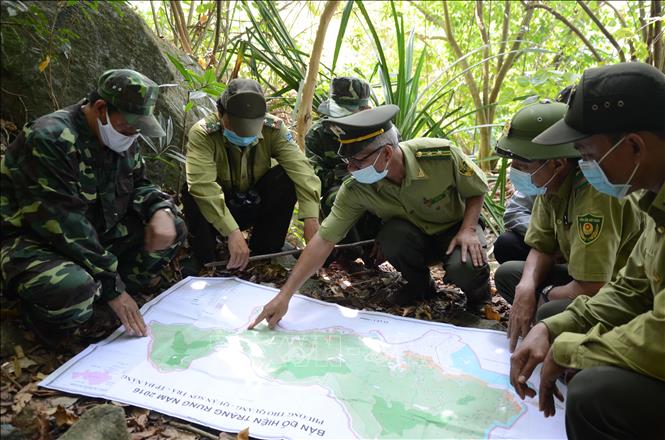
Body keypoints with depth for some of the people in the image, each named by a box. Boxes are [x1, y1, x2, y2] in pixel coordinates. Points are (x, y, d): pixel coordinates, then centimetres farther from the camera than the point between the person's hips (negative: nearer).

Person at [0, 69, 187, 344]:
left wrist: (160, 210, -16)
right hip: (34, 241, -7)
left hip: (98, 234, 8)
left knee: (173, 229, -5)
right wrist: (113, 286, -27)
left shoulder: (121, 137, -1)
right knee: (74, 291, -39)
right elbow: (64, 225, -30)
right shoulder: (49, 140, -27)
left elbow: (138, 184, 10)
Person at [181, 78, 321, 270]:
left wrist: (311, 219, -44)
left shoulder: (273, 128, -19)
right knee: (193, 192, -33)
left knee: (286, 177, -24)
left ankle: (265, 252, -9)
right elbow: (202, 184, -40)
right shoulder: (202, 133, -27)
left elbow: (300, 168, -30)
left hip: (256, 206, 3)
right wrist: (232, 232, -49)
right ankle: (204, 260, -10)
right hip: (217, 210, -2)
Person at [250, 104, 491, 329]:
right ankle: (420, 285, -1)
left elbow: (477, 191, -10)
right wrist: (285, 295, -29)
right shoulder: (356, 190, -25)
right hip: (412, 238, 2)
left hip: (456, 228, -2)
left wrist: (468, 229, -27)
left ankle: (477, 286, 5)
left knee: (464, 268, -34)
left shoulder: (441, 155, -29)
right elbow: (324, 240, -25)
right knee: (392, 234, -33)